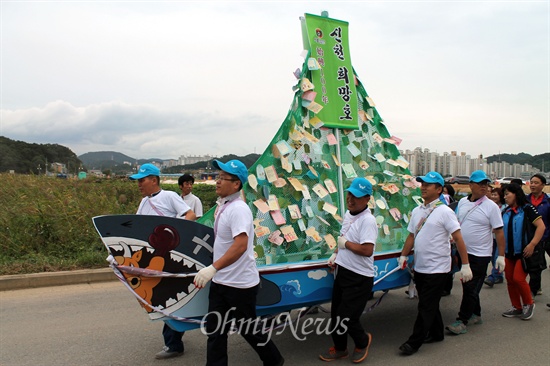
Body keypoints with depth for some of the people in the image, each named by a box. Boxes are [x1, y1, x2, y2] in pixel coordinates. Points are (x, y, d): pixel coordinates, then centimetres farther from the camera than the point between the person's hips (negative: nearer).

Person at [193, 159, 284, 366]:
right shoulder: (223, 206, 7)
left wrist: (213, 268, -39)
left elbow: (241, 245, -33)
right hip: (220, 281, 8)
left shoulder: (238, 209, -21)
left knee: (248, 330, 11)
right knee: (215, 331, 11)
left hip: (240, 284, -8)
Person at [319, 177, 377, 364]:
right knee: (336, 314, 17)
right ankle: (339, 348, 37)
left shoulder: (368, 221, -22)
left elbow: (367, 250, -31)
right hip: (342, 271, 9)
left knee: (346, 317, -1)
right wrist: (336, 254, 10)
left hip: (359, 278, -9)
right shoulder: (348, 214, 7)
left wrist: (345, 243, -19)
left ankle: (363, 341, 30)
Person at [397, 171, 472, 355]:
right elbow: (411, 236, 16)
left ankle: (414, 342, 6)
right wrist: (403, 256, 13)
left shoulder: (444, 211, -12)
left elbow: (458, 238, -14)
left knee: (426, 306, -1)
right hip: (420, 267, 7)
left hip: (437, 268, -7)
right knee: (429, 304, 18)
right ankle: (436, 333, 35)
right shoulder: (417, 211, 8)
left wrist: (465, 265, -16)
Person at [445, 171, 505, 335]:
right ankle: (476, 315, 32)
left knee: (471, 289, -3)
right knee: (468, 286, 16)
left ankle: (462, 321, 3)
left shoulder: (491, 206, -10)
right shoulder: (462, 202, 6)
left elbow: (499, 232, -10)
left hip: (480, 255, -6)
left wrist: (501, 255, -13)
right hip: (463, 252, 6)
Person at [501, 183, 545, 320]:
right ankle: (517, 308, 21)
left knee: (518, 278, -12)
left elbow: (541, 226, -17)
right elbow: (501, 230, 16)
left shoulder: (527, 209, -10)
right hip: (510, 252, 7)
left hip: (524, 252, -7)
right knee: (510, 279, 7)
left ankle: (529, 304, 12)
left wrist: (532, 245, -23)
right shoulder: (506, 212, 10)